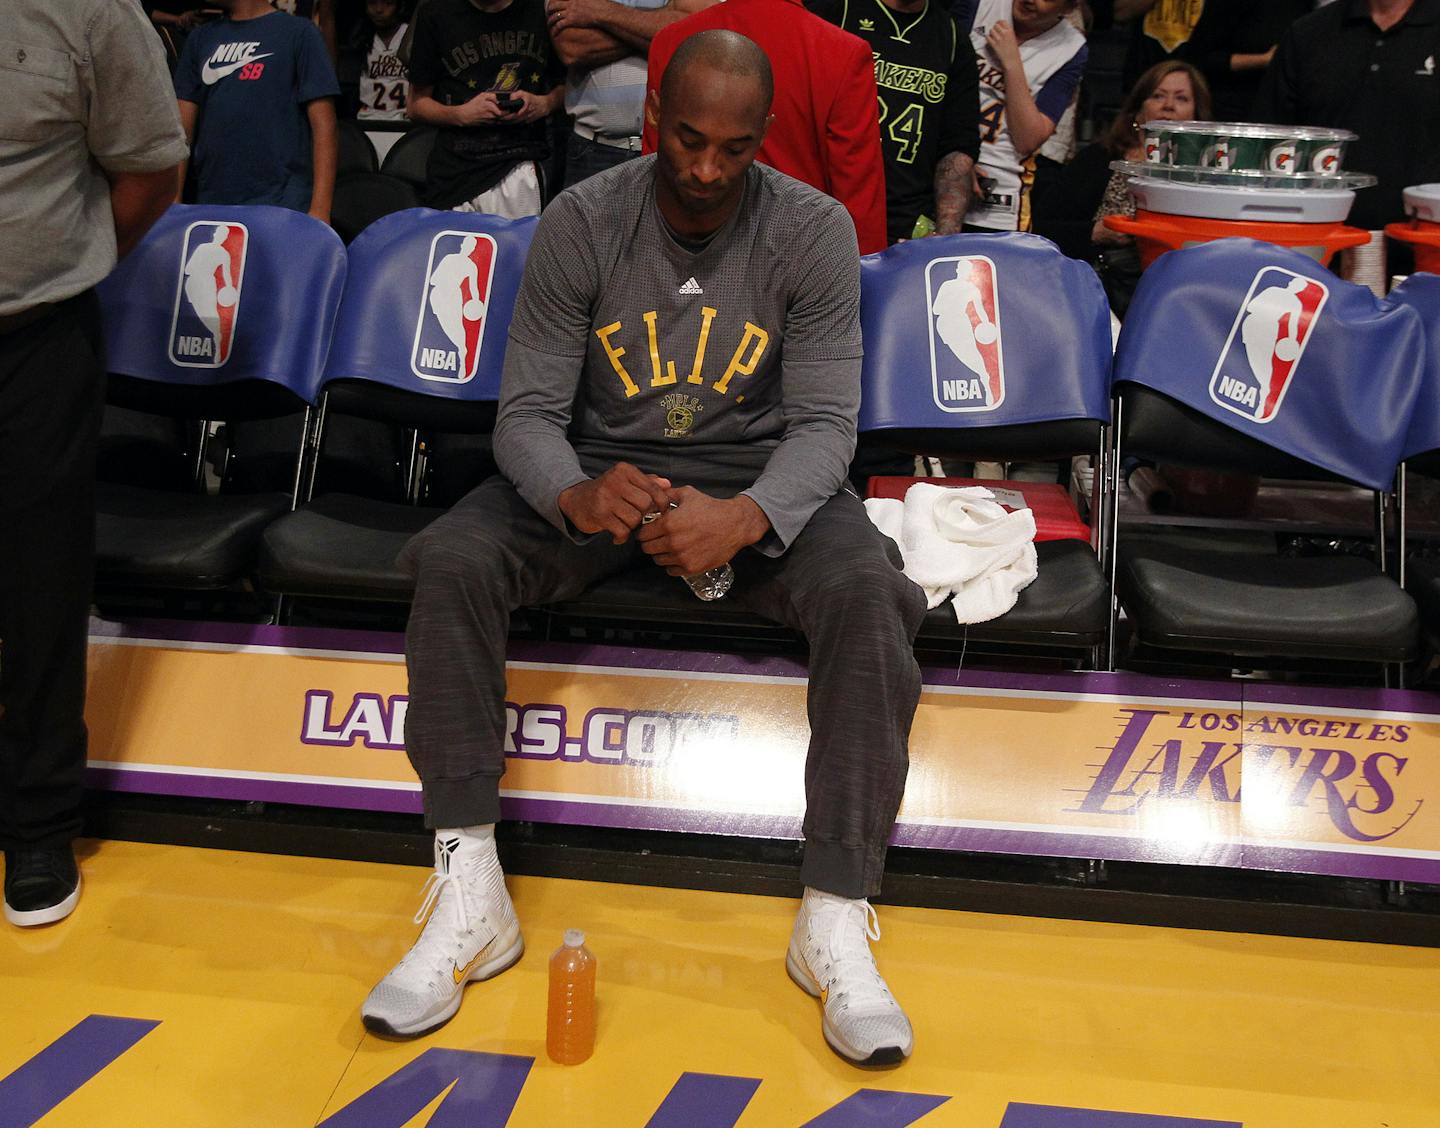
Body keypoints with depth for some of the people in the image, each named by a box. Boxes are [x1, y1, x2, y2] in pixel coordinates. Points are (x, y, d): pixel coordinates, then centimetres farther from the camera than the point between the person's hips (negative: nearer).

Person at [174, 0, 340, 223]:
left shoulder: (297, 32, 1)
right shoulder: (200, 39, 16)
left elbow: (322, 124, -5)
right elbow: (182, 124, 13)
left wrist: (320, 209, -13)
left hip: (282, 207, -4)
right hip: (212, 205, 4)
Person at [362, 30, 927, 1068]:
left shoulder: (814, 230, -8)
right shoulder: (582, 223, -7)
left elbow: (826, 420, -13)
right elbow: (529, 411, -9)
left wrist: (746, 517, -35)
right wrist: (574, 496, -34)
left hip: (757, 477, -1)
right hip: (603, 467, 1)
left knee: (869, 594, -32)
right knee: (451, 562, -27)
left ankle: (835, 921, -21)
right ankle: (471, 900, -19)